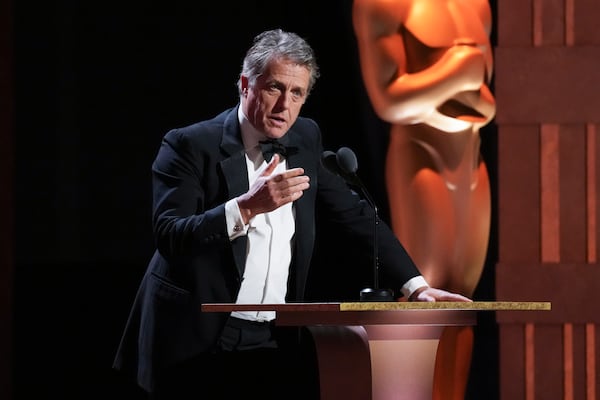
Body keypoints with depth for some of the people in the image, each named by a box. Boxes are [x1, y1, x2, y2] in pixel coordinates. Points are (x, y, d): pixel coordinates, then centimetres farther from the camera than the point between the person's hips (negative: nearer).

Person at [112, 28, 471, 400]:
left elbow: (356, 215, 14)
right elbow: (170, 237, -20)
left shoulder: (305, 140, 8)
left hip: (276, 343, 5)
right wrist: (248, 206, -32)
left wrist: (416, 286, 7)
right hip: (198, 342, -4)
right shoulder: (190, 146, -9)